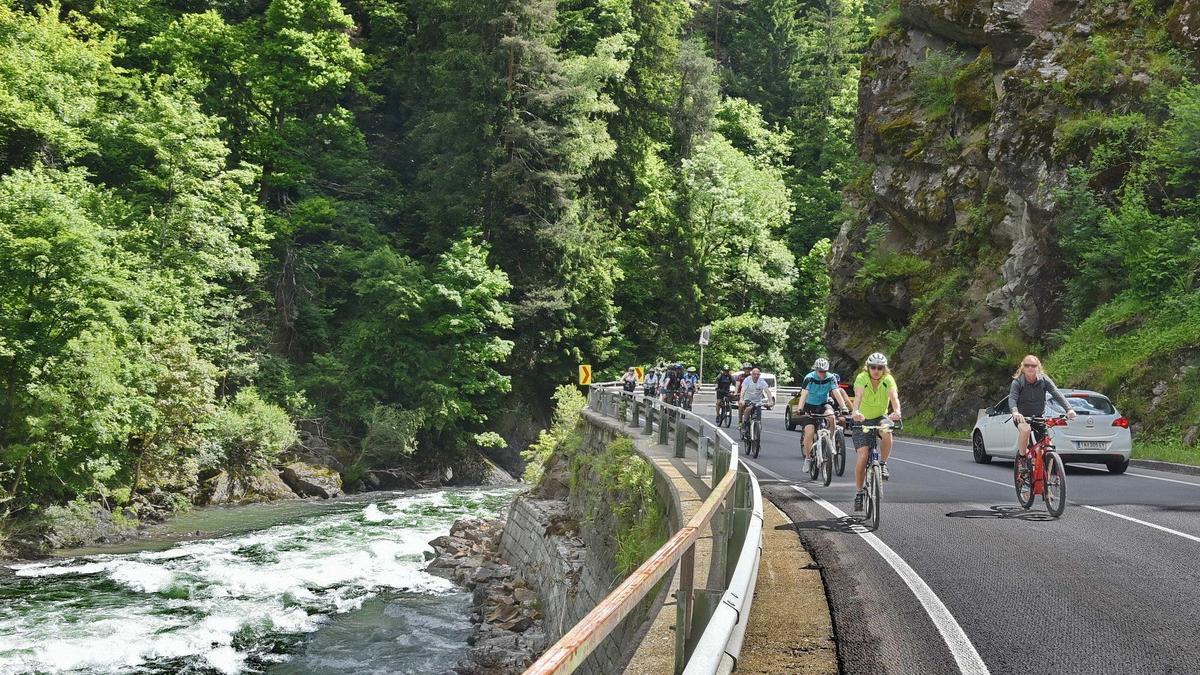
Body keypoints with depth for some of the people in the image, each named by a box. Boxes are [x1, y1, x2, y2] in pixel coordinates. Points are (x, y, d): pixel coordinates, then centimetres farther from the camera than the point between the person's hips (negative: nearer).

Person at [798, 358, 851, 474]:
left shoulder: (831, 378, -13)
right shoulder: (809, 378, -19)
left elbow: (836, 393, -22)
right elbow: (804, 394, -27)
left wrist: (844, 408, -35)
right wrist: (800, 409, -41)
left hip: (824, 404, 1)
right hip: (810, 407, -1)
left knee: (831, 417, -32)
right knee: (809, 433, -13)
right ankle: (808, 458, 5)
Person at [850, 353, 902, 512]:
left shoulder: (888, 380, -16)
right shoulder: (862, 378, -20)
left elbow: (894, 396, -33)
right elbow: (858, 395, -38)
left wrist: (897, 411, -54)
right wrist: (855, 411, -59)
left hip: (881, 418, 1)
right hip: (862, 420, -1)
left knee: (887, 433, -34)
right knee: (863, 456, -15)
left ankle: (883, 464, -8)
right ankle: (860, 492, 1)